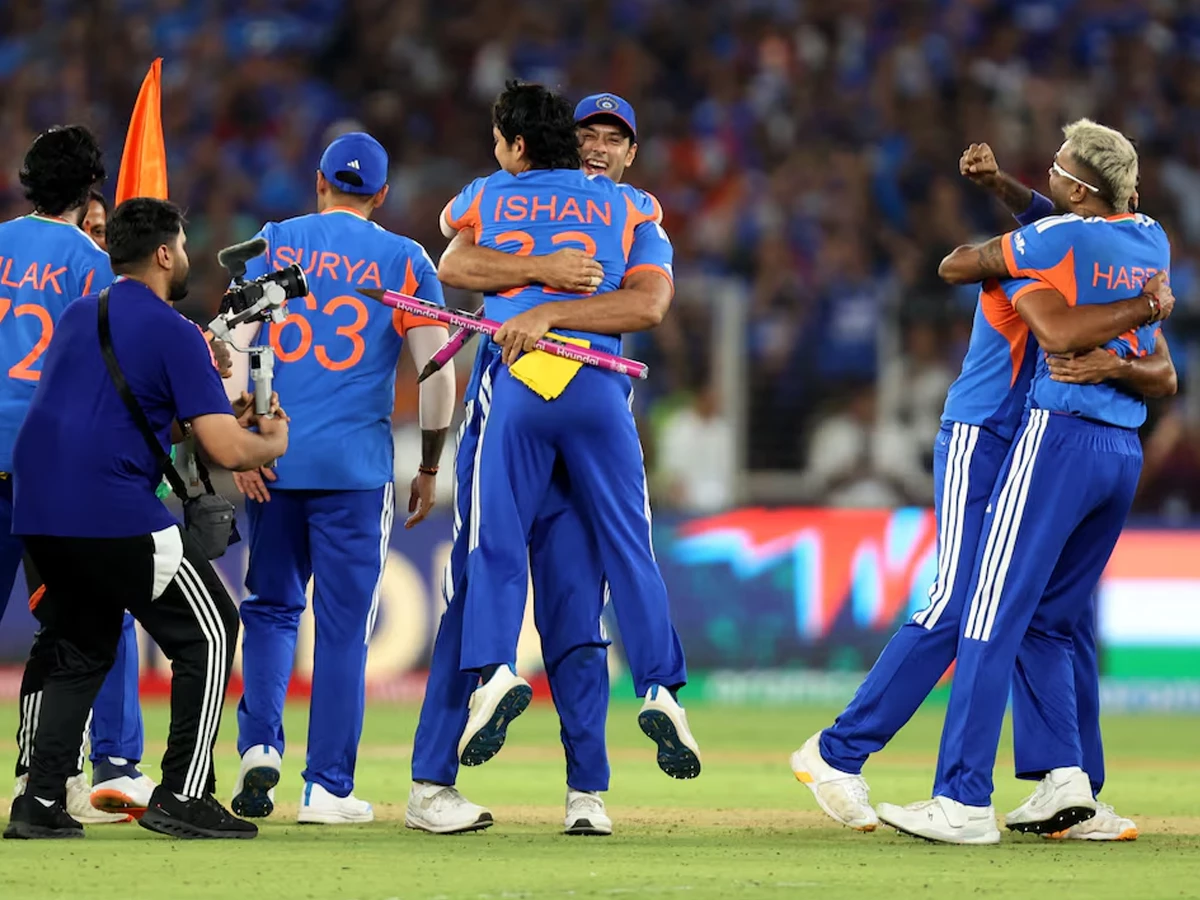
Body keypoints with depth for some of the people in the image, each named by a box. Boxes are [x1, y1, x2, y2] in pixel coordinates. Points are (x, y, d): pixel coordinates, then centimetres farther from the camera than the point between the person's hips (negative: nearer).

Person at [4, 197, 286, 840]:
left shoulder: (77, 317, 18)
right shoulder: (172, 332, -4)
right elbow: (227, 451, -10)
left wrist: (206, 419, 28)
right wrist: (275, 441, 12)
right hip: (114, 513, -7)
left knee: (77, 652, 20)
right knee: (208, 634, 6)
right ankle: (183, 796, 0)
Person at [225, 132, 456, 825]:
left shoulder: (273, 243, 8)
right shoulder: (404, 260, 5)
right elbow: (436, 369, -2)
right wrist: (430, 467, 5)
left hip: (271, 458, 1)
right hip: (356, 464, -1)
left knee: (271, 607, 15)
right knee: (344, 624, 3)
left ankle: (260, 745, -4)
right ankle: (329, 788, 1)